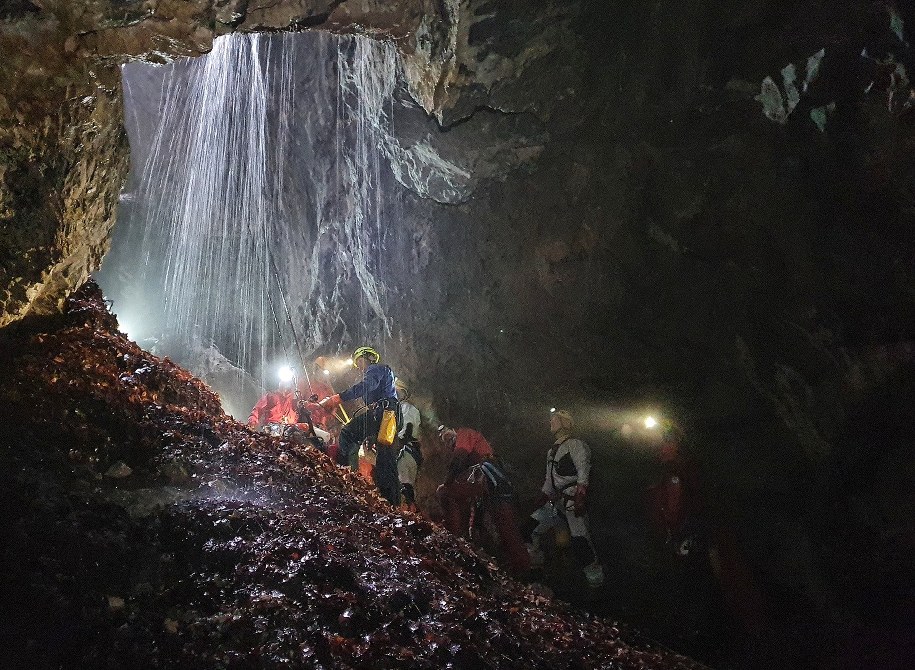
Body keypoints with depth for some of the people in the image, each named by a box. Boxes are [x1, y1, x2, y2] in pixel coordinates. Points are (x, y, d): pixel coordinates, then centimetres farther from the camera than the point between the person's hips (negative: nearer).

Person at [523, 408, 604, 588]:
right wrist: (541, 500, 23)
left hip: (574, 501, -9)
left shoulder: (575, 445, -4)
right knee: (530, 528, 7)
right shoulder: (552, 451, 22)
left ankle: (596, 579, -14)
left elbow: (584, 470, -17)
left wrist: (580, 496, -26)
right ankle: (535, 562, 20)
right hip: (556, 502, 9)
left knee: (580, 539, -20)